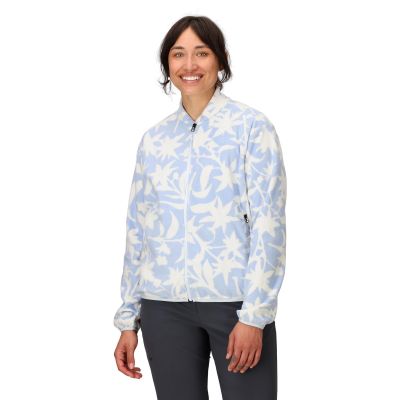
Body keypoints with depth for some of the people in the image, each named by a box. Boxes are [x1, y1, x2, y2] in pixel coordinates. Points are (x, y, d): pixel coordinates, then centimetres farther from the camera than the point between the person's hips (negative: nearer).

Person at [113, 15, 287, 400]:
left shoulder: (251, 126, -2)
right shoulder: (154, 138, 9)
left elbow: (268, 223, -7)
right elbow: (137, 229, 12)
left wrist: (254, 315, -13)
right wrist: (128, 319, 10)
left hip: (234, 300, -3)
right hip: (164, 305, 4)